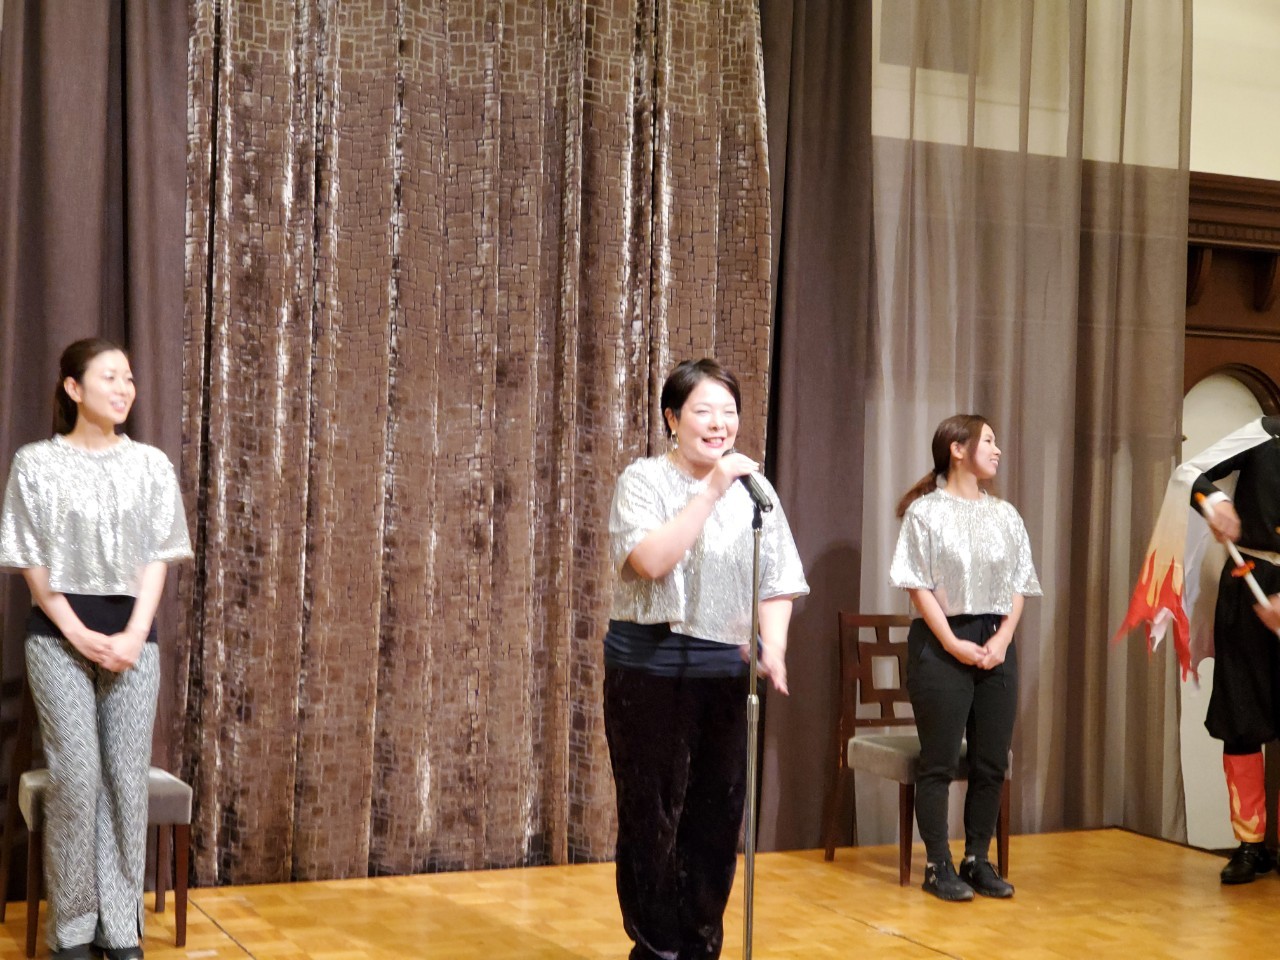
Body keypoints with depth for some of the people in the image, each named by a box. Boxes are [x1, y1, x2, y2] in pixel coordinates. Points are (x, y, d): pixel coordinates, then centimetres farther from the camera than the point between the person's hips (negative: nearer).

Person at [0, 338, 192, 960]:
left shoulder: (151, 465, 7)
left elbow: (156, 559, 5)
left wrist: (132, 635, -7)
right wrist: (77, 634, -11)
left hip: (131, 637, 2)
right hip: (59, 636, -2)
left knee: (127, 780, 0)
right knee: (75, 777, -6)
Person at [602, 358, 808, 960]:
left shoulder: (754, 491, 8)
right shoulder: (645, 479, -4)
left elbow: (776, 584, 8)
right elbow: (650, 560, -20)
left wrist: (774, 646, -9)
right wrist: (710, 491, -20)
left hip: (725, 668, 4)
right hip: (651, 667, -4)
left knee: (717, 815, 8)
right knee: (652, 814, 1)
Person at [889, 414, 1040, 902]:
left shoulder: (1006, 515, 13)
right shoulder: (926, 511, -2)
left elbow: (1018, 585, 11)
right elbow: (919, 585, -7)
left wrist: (1003, 638, -4)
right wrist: (952, 643, -13)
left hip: (995, 646, 5)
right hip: (942, 646, -5)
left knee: (992, 762, 5)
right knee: (940, 763, -2)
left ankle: (977, 860, 16)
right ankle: (939, 866, 6)